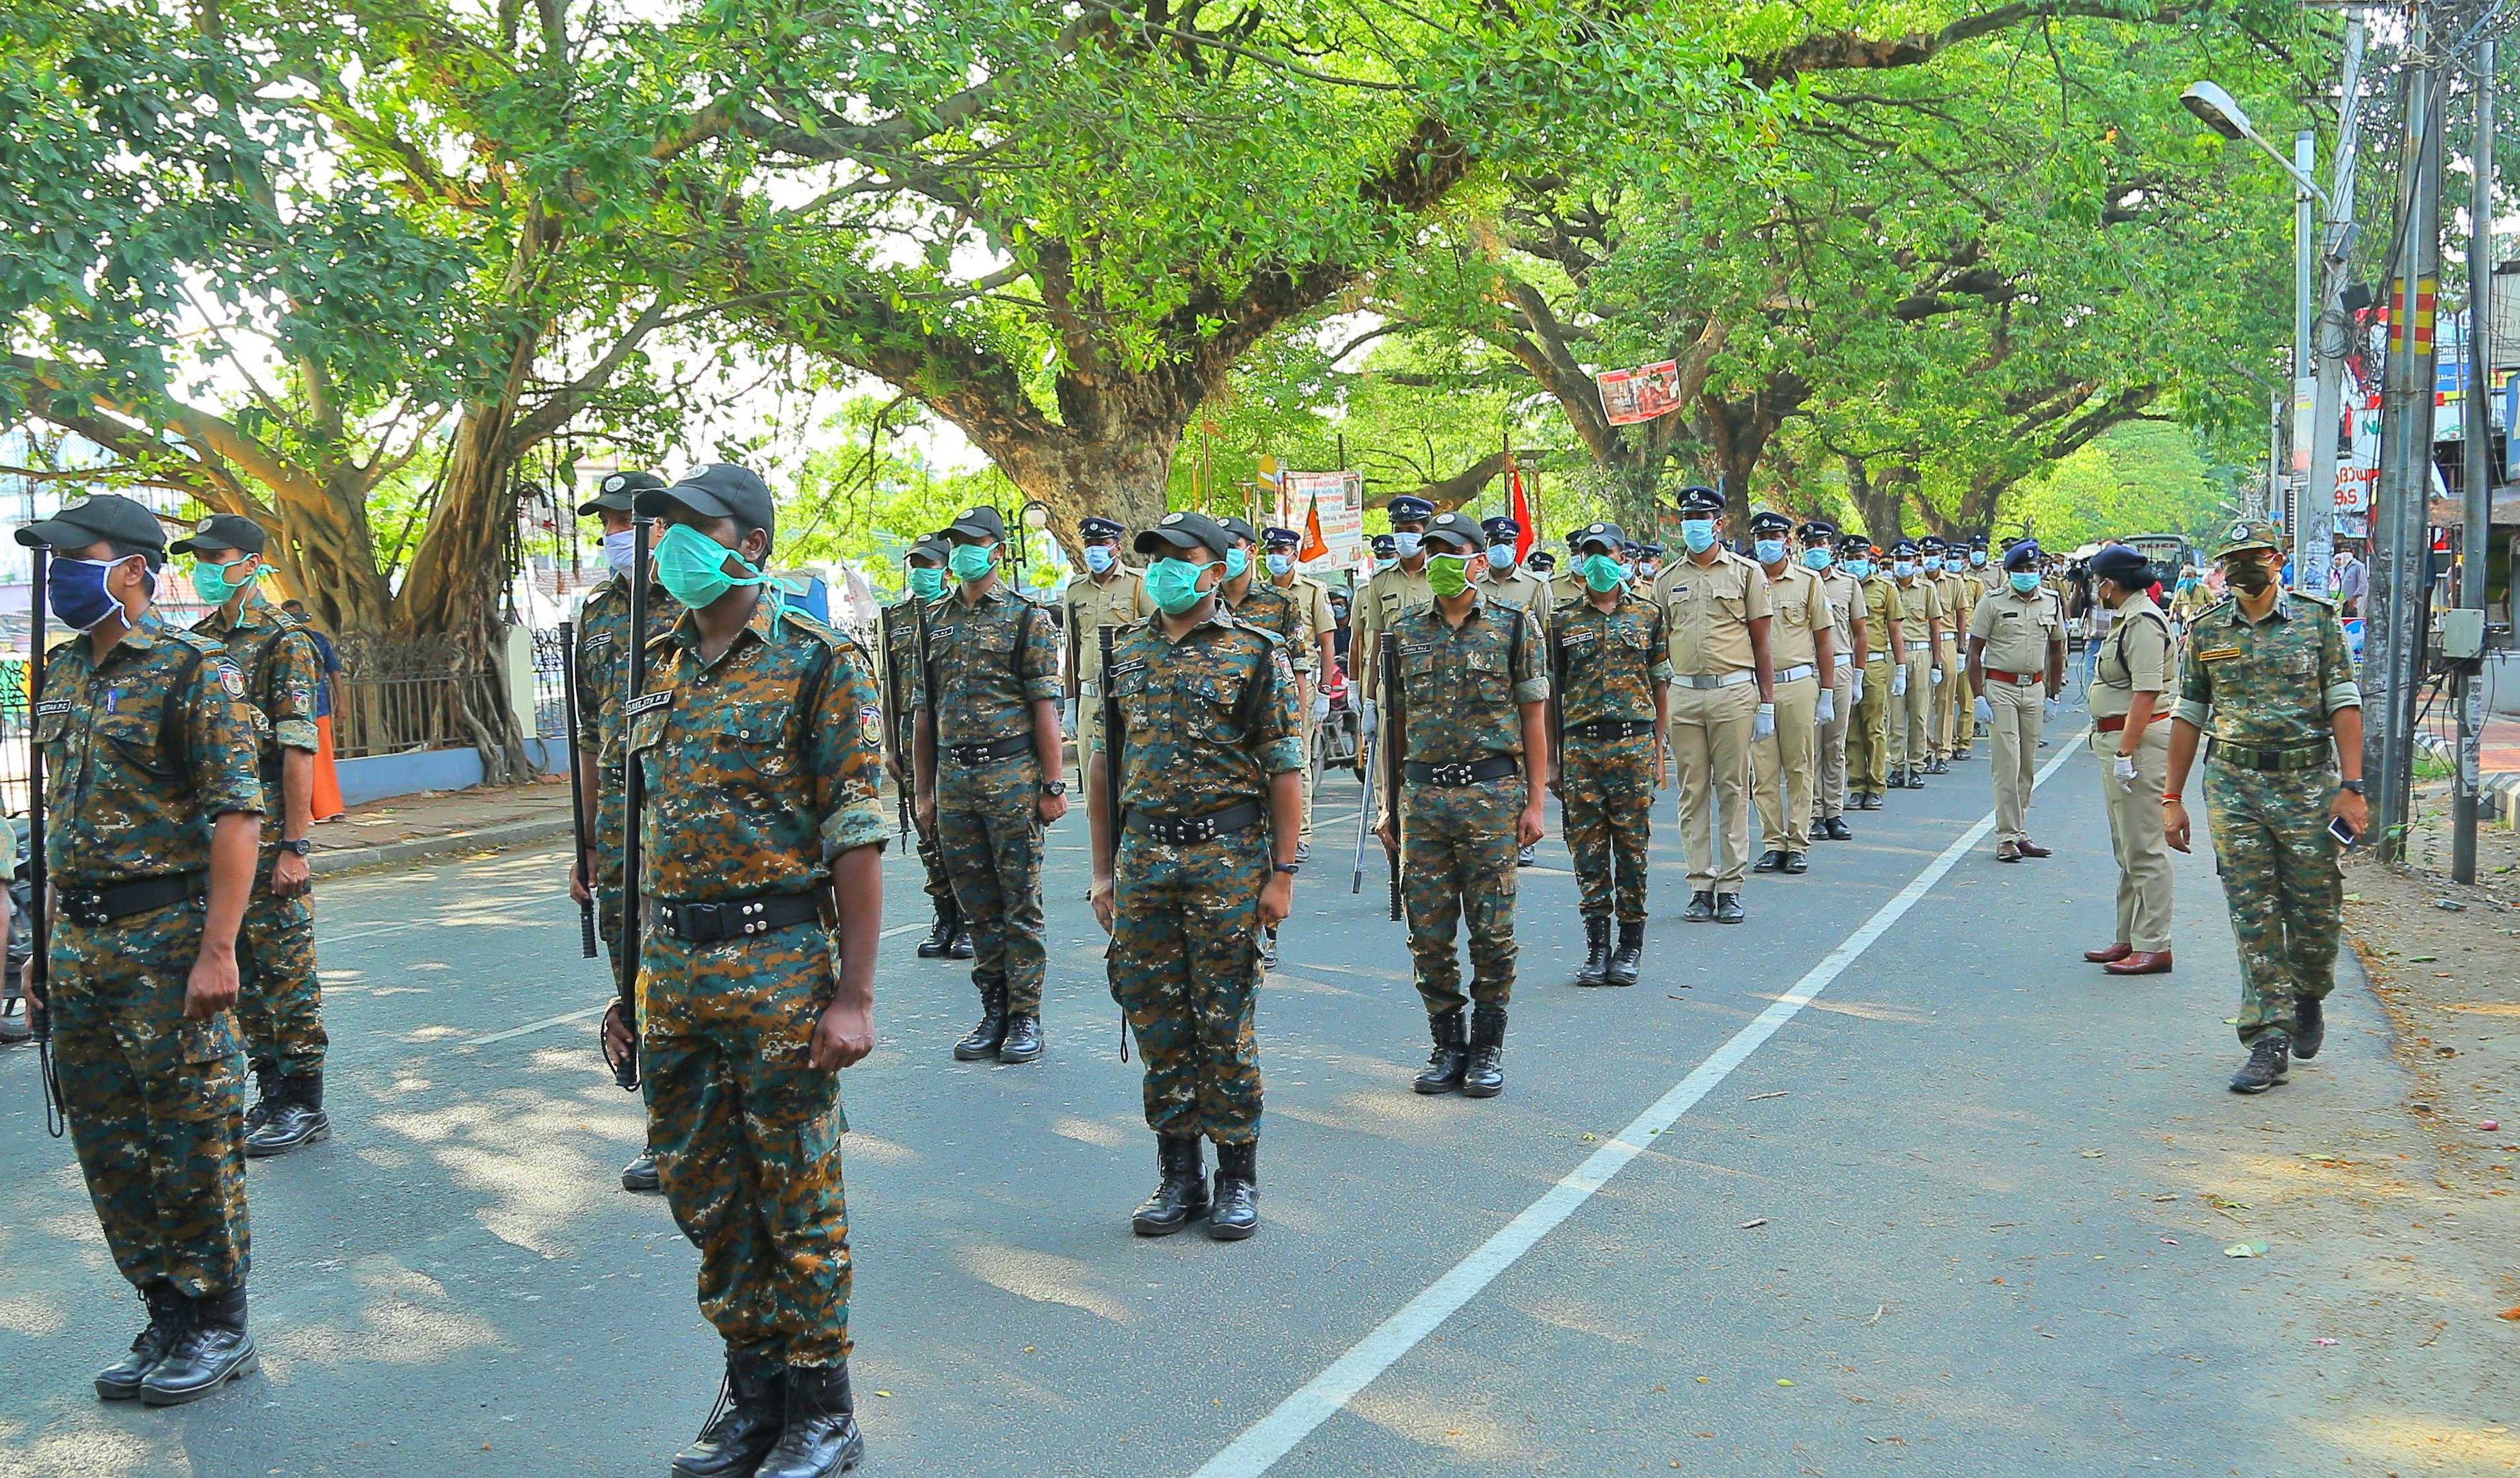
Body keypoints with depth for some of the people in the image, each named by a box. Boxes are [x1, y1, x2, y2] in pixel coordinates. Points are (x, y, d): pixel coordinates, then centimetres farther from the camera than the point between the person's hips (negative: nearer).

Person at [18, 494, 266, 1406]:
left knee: (192, 1141, 0)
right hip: (81, 946, 8)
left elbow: (237, 816, -16)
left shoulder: (193, 670, -11)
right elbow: (61, 816, 20)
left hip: (166, 940, -8)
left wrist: (217, 950, -22)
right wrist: (47, 944, 16)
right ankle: (167, 1320, 25)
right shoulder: (63, 674, 13)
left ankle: (220, 1327, 14)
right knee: (108, 1144, 12)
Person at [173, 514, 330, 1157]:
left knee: (283, 968, -2)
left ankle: (304, 1104, 5)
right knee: (242, 971, 11)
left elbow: (297, 751, -14)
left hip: (265, 832, -7)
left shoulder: (283, 641, -9)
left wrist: (294, 845, -18)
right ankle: (270, 1095, 20)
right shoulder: (197, 643, 14)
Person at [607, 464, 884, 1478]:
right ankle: (754, 1393, 29)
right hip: (675, 978, 7)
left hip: (779, 974, -6)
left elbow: (857, 841, -12)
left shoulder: (818, 664, -8)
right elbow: (647, 838, 16)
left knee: (798, 1199, 3)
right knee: (704, 1194, 13)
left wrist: (854, 995, -16)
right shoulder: (659, 671, 12)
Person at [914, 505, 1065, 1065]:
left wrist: (1053, 785, -11)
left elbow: (1045, 707, -6)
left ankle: (1026, 1018, 8)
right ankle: (994, 1013, 19)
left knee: (1021, 903, 1)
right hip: (954, 779, 5)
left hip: (1011, 775, -5)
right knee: (977, 905, 10)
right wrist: (925, 789, 11)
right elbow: (924, 713, 14)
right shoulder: (935, 620, 13)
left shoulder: (1026, 618, -1)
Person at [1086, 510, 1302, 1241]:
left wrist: (1282, 873, -10)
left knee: (1224, 1021, 1)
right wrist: (1104, 871, 10)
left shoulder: (1255, 653, -2)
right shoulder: (1125, 655, 11)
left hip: (1227, 856, -4)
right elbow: (1103, 766, 14)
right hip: (1143, 857, 4)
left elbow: (1286, 771, -5)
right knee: (1156, 1017, 8)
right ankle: (1178, 1174, 19)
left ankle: (1238, 1177, 13)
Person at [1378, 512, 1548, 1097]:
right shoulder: (1405, 631, 10)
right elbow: (1397, 721, 13)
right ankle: (1448, 1045, 18)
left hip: (1492, 794, -3)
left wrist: (1534, 802, -5)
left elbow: (1534, 720, 1)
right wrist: (1390, 802, 10)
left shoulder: (1515, 627, 1)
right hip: (1422, 795, 3)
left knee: (1492, 929, 1)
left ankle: (1488, 1049, 13)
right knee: (1428, 932, 5)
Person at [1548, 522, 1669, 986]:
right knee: (1587, 848, 3)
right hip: (1580, 746, 1)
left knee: (1632, 847, 2)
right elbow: (1552, 694, 8)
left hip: (1634, 743, -1)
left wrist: (1658, 751, 3)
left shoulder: (1647, 614, 8)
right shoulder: (1563, 620, 8)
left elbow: (1660, 687, 9)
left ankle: (1631, 945, 12)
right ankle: (1597, 943, 12)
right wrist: (1552, 760, 4)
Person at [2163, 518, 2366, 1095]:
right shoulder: (2206, 631, 7)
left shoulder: (2317, 618, 2)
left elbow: (2344, 703, -2)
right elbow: (2189, 715, 10)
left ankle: (2309, 998, 34)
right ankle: (2270, 1041, 2)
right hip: (2233, 786, 1)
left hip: (2308, 782, -1)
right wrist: (2172, 798, 8)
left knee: (2316, 912, 4)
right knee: (2254, 917, -1)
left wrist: (2352, 787, -9)